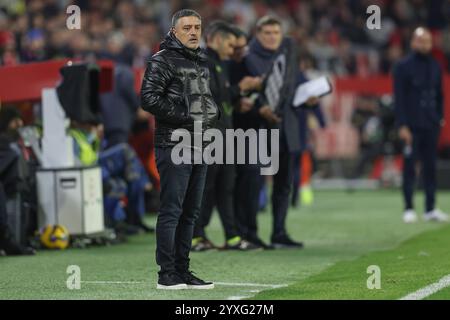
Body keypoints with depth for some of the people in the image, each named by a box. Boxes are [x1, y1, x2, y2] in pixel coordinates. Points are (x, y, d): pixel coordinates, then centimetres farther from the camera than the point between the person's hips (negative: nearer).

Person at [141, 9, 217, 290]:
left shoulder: (202, 61, 18)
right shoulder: (163, 61, -7)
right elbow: (149, 98, -17)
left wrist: (213, 114, 8)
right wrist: (186, 118, -17)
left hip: (200, 147, 8)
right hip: (174, 146, -8)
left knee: (190, 212, 11)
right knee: (171, 211, -8)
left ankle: (182, 271, 17)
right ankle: (167, 274, -6)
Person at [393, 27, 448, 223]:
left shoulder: (435, 67, 13)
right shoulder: (403, 66, -3)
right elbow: (399, 98, -7)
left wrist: (440, 117, 7)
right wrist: (402, 125, -13)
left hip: (431, 126, 5)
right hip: (412, 126, -5)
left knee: (430, 167, 5)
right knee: (409, 167, -3)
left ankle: (430, 209, 9)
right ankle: (409, 209, 2)